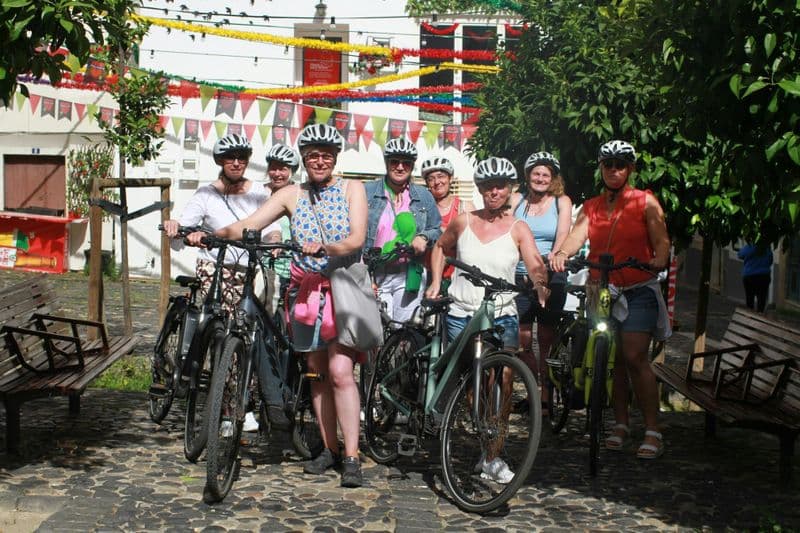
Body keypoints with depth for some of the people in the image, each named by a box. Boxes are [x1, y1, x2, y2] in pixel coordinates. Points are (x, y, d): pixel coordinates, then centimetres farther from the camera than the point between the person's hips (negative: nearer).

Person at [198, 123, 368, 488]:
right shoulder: (291, 195, 5)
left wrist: (325, 247, -33)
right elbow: (247, 225, -5)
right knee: (318, 373, 9)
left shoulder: (352, 189, 0)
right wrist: (212, 235, -23)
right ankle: (329, 449, 20)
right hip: (306, 290, 4)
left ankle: (351, 458, -9)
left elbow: (356, 239, -13)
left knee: (340, 371, -13)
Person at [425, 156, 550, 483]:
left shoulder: (518, 229, 1)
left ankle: (492, 458, 5)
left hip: (502, 316, -1)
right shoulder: (463, 222, 5)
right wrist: (435, 283, 11)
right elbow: (440, 248, 22)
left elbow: (534, 262, -14)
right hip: (461, 313, 1)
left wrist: (541, 284, -35)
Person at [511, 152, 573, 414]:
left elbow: (563, 236, -8)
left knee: (546, 342, 2)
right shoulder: (517, 200, 8)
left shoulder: (562, 202, 5)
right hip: (519, 277, 1)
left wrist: (552, 258, -28)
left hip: (550, 278, -1)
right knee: (521, 343, 3)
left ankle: (545, 398, 11)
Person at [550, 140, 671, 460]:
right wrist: (562, 253, -28)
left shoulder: (645, 202, 2)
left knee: (634, 357, -12)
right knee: (612, 359, 6)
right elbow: (577, 235, -6)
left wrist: (658, 260, -32)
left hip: (638, 290, -4)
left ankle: (653, 432, -5)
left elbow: (661, 240, -9)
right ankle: (621, 424, 18)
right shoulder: (591, 207, 12)